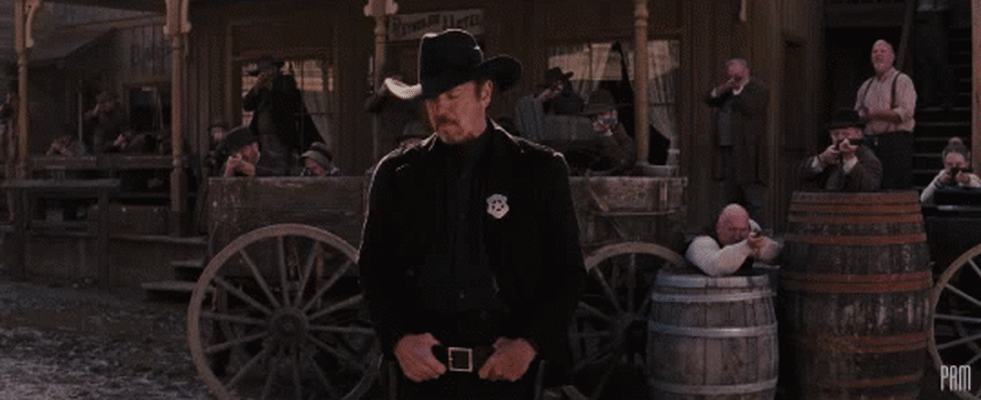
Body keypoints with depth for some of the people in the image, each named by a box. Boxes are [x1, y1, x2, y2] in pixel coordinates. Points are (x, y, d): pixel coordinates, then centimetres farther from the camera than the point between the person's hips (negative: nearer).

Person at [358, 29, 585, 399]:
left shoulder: (540, 170, 3)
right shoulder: (397, 173, 7)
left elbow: (568, 271, 3)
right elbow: (373, 269, 9)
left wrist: (530, 345, -9)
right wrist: (398, 339, -6)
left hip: (509, 369, -1)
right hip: (424, 368, 1)